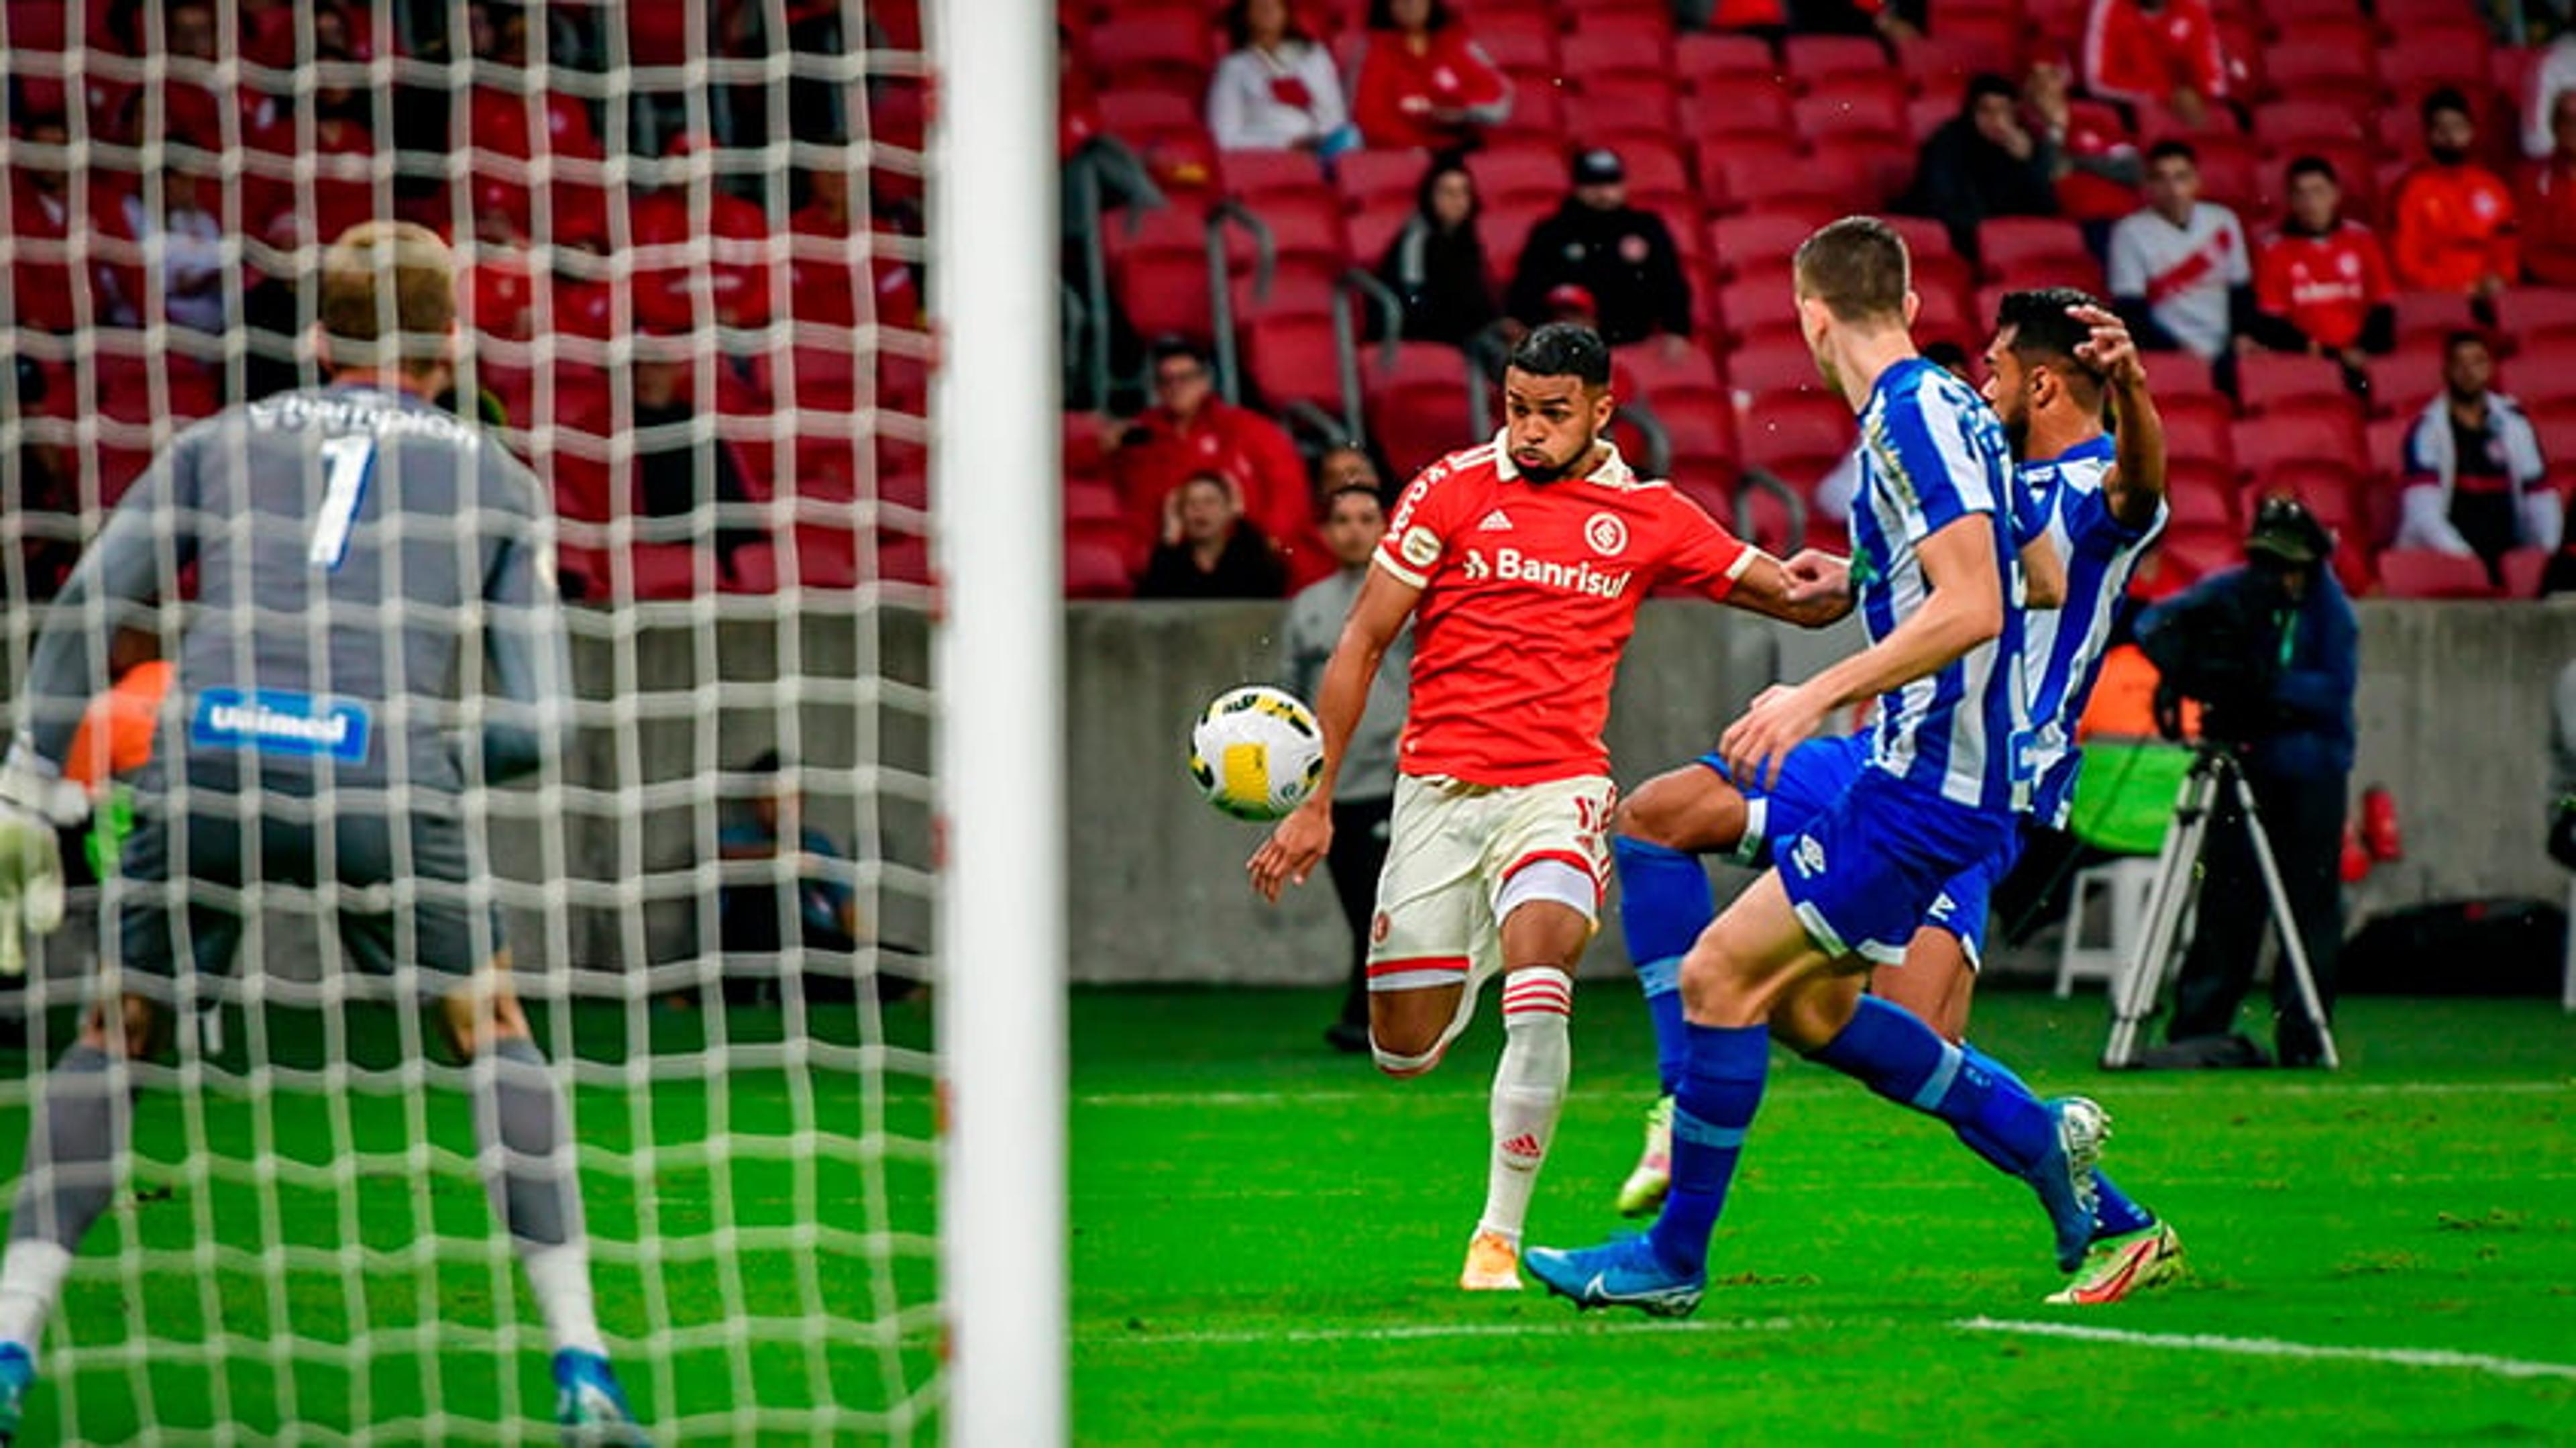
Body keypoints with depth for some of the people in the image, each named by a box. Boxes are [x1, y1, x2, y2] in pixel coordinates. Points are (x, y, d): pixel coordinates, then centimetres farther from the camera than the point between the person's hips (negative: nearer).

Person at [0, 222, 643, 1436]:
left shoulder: (223, 443, 24)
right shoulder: (495, 481, 21)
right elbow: (538, 723, 13)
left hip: (205, 753, 1)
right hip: (384, 772, -1)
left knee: (116, 1031, 22)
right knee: (489, 1022, 21)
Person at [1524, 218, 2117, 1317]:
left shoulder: (1917, 419, -17)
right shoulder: (1935, 410, 13)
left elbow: (1971, 609, -25)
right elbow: (2036, 575, 23)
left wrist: (1819, 693, -25)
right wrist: (1865, 580, 26)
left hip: (1928, 790, -10)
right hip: (1922, 770, 10)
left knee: (1720, 975, -9)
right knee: (1811, 1008, 17)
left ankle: (1672, 1258, -2)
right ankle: (2039, 1137, 21)